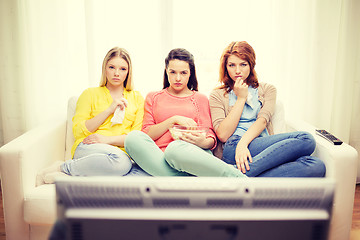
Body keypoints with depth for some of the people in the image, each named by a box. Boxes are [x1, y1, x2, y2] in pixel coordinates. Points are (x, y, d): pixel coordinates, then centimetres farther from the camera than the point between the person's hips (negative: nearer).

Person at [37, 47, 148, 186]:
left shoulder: (136, 98, 20)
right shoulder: (90, 94, 16)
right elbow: (78, 131, 4)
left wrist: (107, 139, -8)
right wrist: (109, 110, -3)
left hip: (123, 152, 3)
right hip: (87, 149, -2)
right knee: (122, 162, -39)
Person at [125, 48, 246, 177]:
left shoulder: (201, 99, 22)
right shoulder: (153, 97, 24)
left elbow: (211, 138, 12)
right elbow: (147, 134, 10)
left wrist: (204, 142, -13)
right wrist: (174, 119, -3)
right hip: (158, 155, 3)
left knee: (175, 148, -40)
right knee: (133, 137, -32)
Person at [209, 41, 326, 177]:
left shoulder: (267, 89, 21)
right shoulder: (217, 95, 15)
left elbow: (262, 120, 0)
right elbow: (222, 135, -1)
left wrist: (243, 143, -19)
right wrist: (241, 98, 2)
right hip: (231, 149, -4)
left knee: (316, 166, -27)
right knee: (306, 140, -24)